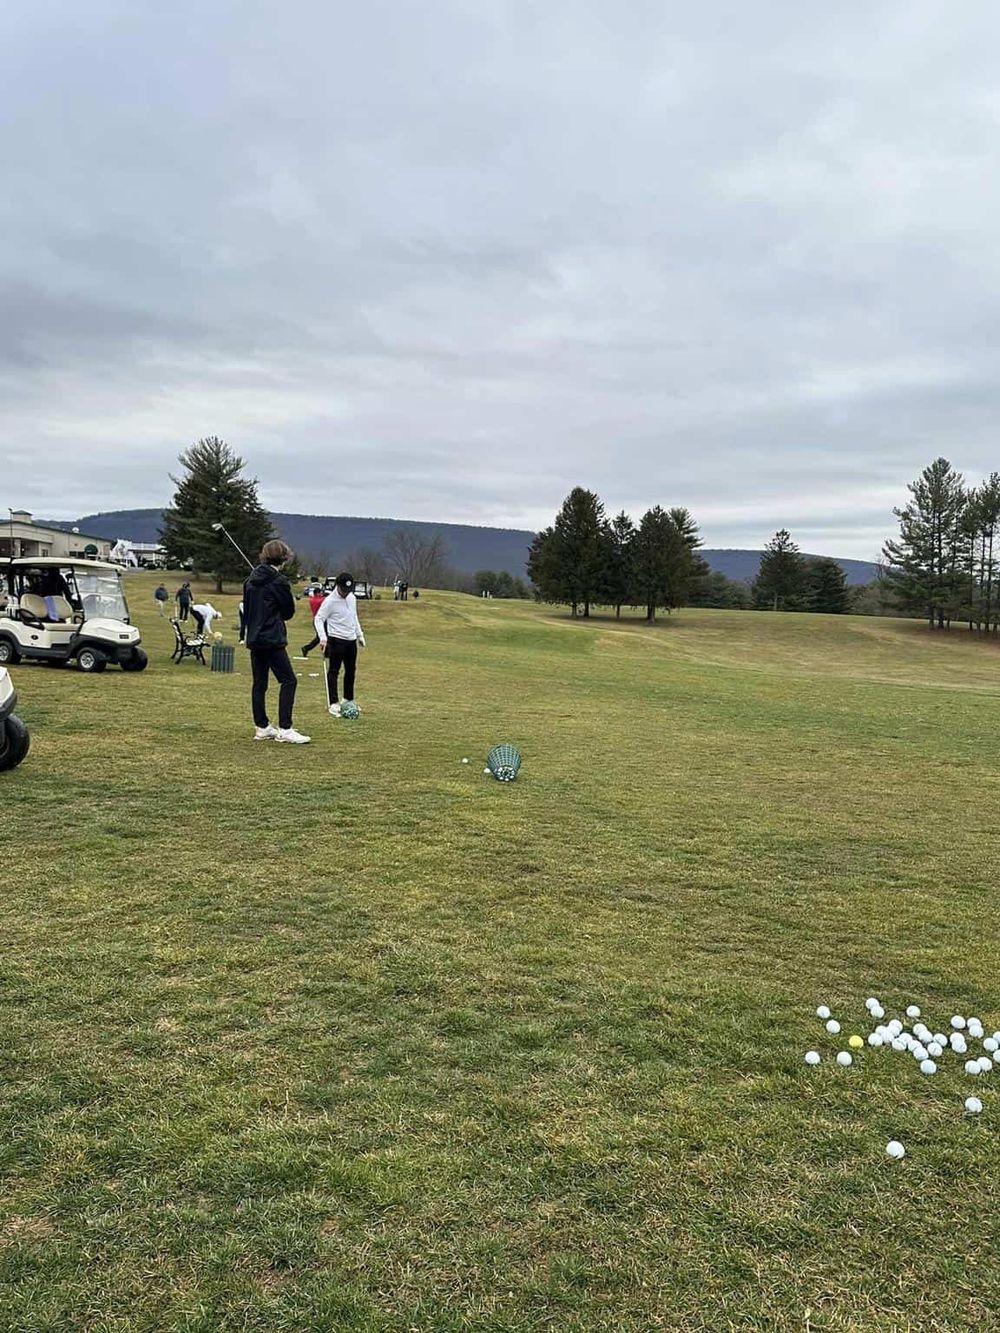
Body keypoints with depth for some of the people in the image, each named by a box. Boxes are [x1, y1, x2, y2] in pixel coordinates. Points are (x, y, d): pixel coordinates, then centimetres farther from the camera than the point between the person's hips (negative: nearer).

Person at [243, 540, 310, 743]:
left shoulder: (251, 580, 11)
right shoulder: (279, 580, -11)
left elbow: (246, 609, 17)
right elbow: (289, 612, -3)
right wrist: (290, 598, 16)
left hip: (254, 640, 8)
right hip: (273, 640, -8)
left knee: (259, 683, 10)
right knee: (288, 680, -5)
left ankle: (262, 727, 15)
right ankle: (284, 729, -9)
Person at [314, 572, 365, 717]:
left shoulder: (352, 598, 8)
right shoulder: (330, 601, -12)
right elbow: (318, 619, -13)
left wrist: (360, 634, 20)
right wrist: (322, 637, -25)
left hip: (351, 640, 7)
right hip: (336, 640, -7)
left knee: (351, 670, 13)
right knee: (333, 671, -6)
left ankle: (348, 700, 25)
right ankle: (333, 704, -7)